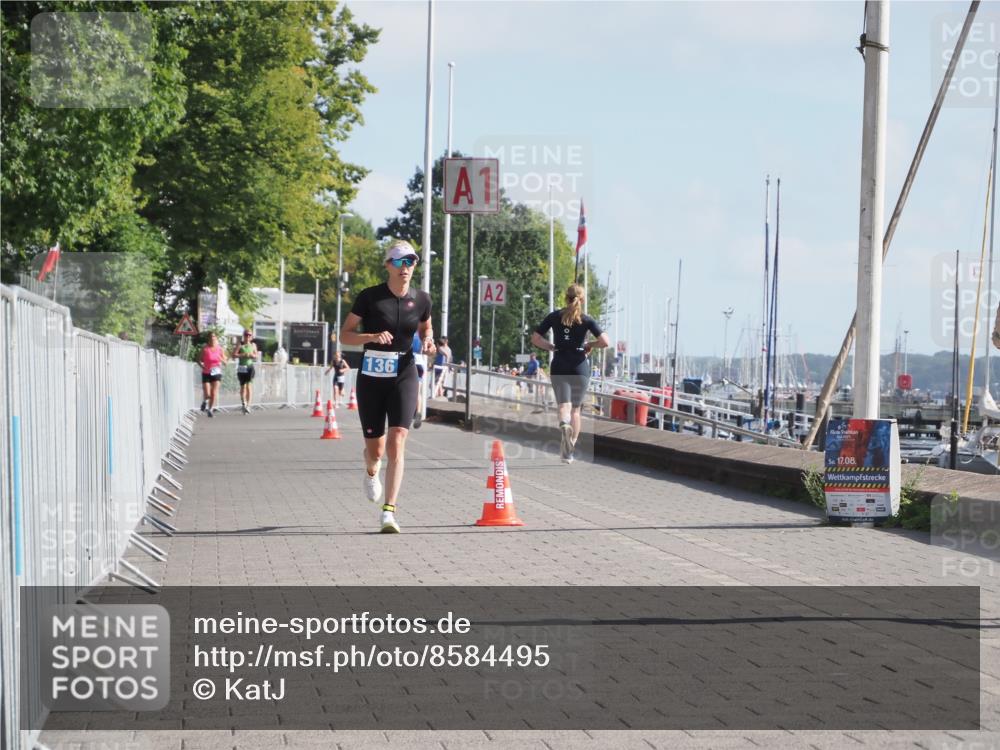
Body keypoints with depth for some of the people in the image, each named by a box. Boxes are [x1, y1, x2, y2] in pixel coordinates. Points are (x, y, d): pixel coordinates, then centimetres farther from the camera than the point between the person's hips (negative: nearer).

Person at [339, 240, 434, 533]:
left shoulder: (421, 300, 3)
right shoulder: (369, 297, -5)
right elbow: (344, 335, -2)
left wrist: (428, 341, 0)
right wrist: (371, 336, -20)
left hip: (404, 377, 1)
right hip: (371, 377, -1)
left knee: (397, 442, -17)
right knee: (375, 449, 7)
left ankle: (389, 511, -16)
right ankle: (371, 471, 46)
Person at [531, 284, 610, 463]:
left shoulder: (554, 317, 3)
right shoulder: (586, 320, -2)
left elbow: (535, 338, 3)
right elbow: (605, 341, -11)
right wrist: (590, 345, 7)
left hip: (559, 367, 0)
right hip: (580, 366, 0)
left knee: (564, 406, -4)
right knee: (576, 409, 12)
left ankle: (564, 424, -40)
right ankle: (569, 451, 13)